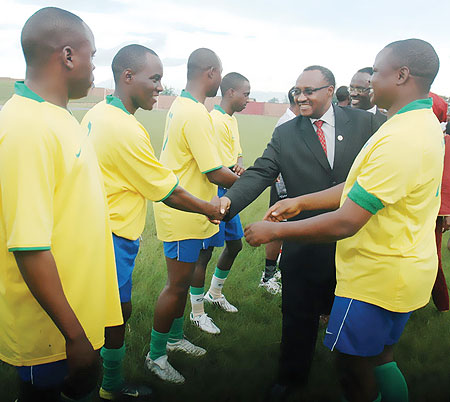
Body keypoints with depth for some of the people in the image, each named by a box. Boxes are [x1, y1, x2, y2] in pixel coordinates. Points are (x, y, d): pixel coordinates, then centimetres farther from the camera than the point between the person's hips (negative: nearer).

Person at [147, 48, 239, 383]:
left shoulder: (180, 105, 9)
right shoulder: (197, 114, -23)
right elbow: (216, 174, -23)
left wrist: (235, 174, 12)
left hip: (181, 210, 10)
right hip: (184, 215, -10)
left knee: (183, 280, 22)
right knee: (177, 286, 3)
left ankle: (175, 337, 39)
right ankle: (156, 354, 20)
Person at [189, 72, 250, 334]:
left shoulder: (232, 120, 14)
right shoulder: (215, 121, -17)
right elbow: (218, 171, -21)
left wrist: (240, 166, -10)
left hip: (229, 195, 10)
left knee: (235, 245, 19)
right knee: (204, 252, 0)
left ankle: (215, 294, 40)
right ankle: (197, 312, 15)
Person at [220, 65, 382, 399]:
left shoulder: (365, 123, -1)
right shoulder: (285, 134, 0)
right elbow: (260, 173, -10)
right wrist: (229, 200, -28)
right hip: (306, 245, 0)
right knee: (299, 315, 13)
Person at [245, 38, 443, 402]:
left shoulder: (400, 140, -28)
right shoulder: (423, 124, 7)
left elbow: (344, 223, -28)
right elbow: (361, 187, 11)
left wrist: (274, 231, -18)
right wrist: (302, 202, 8)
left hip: (377, 277, -9)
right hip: (404, 271, 9)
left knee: (353, 366, 9)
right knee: (380, 357, 24)